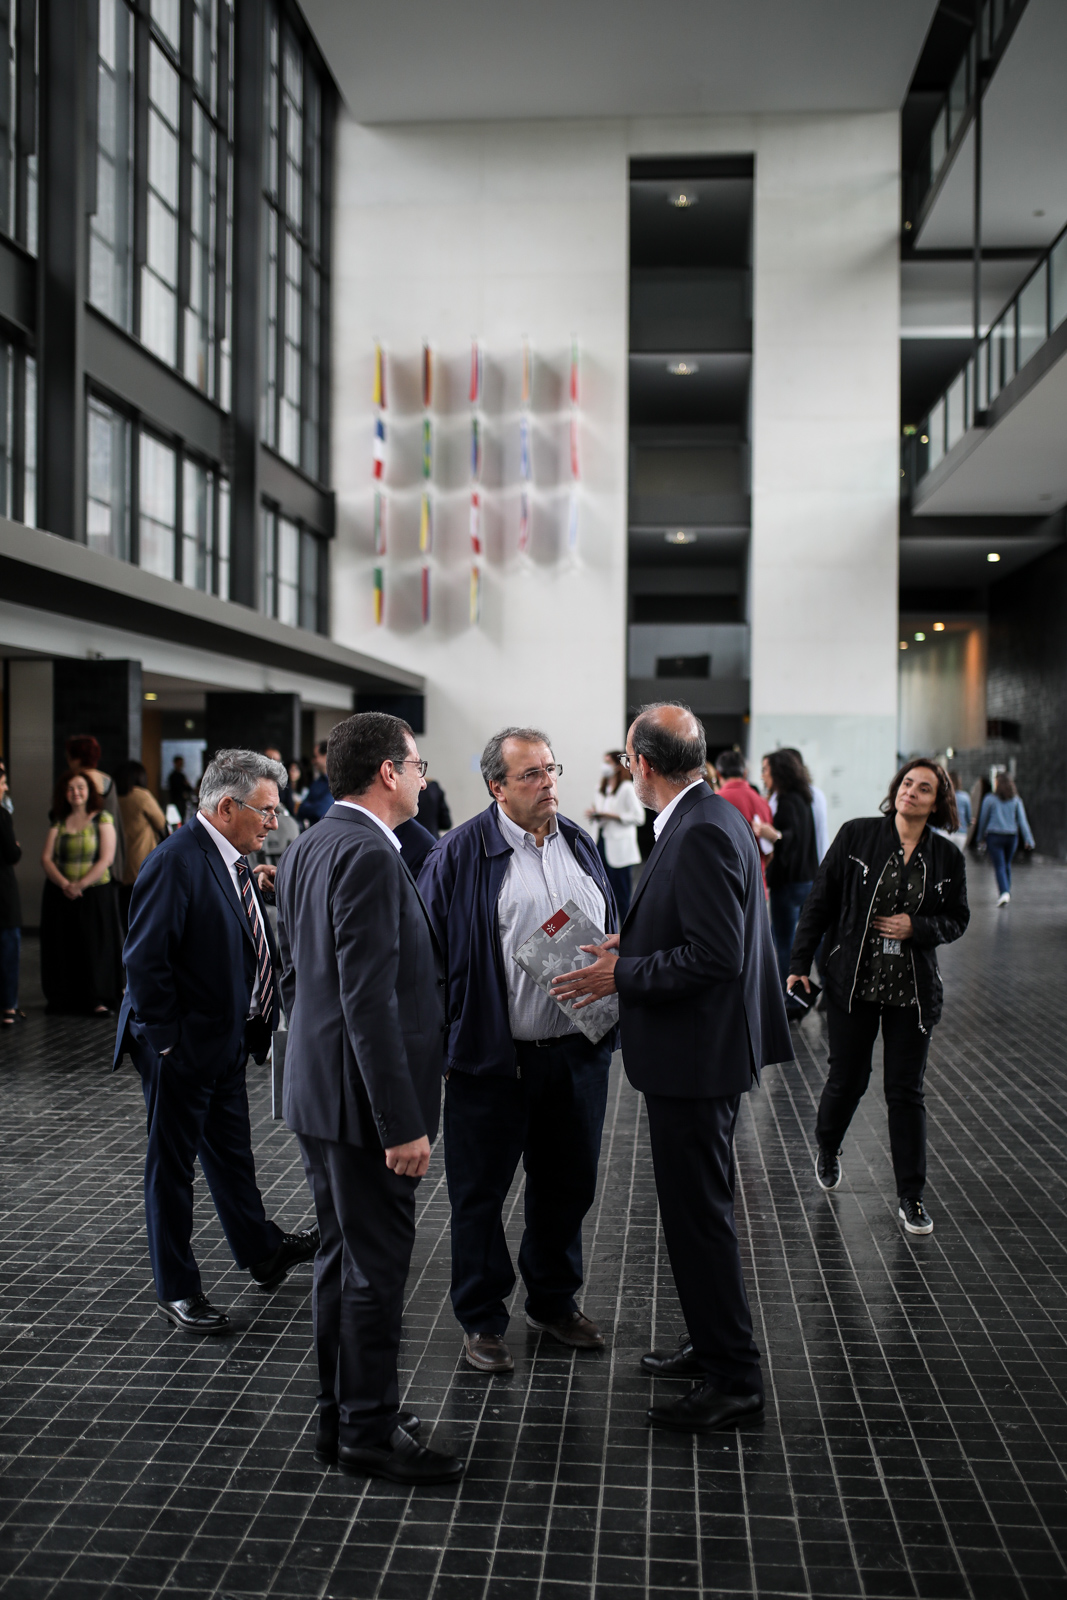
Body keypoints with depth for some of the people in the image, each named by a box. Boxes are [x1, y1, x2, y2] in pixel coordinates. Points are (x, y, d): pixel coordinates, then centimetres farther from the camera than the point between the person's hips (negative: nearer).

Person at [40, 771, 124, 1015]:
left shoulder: (102, 819, 0)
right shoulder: (58, 822, 9)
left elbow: (106, 859, -8)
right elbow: (46, 858, 1)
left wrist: (81, 884, -17)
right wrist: (64, 884, -15)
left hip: (96, 893, -3)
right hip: (60, 894, 3)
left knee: (95, 945, -4)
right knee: (61, 946, 4)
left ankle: (98, 999, -2)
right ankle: (62, 997, 13)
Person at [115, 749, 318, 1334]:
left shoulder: (232, 862, 8)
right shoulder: (176, 862, -22)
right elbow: (144, 960, -24)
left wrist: (253, 1025, 10)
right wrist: (167, 1041, -20)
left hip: (226, 1042, 9)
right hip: (182, 1049, -9)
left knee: (231, 1153, 23)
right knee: (173, 1166, 7)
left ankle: (262, 1252, 39)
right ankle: (176, 1290, 19)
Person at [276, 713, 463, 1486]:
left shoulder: (307, 849, 10)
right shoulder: (368, 855, -21)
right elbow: (370, 1000, -24)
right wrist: (402, 1124, -22)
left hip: (317, 1089, 10)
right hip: (361, 1099, -10)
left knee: (345, 1257, 19)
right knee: (377, 1264, 2)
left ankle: (343, 1414, 30)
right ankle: (370, 1429, 15)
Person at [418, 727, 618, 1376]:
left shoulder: (580, 844, 10)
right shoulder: (462, 853, -9)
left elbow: (612, 934, 17)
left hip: (578, 1051, 6)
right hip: (492, 1056, -5)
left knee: (569, 1183, 17)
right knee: (481, 1192, 7)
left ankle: (556, 1302, 36)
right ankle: (483, 1320, 23)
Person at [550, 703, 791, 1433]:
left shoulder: (703, 833, -22)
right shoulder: (712, 816, 10)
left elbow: (715, 956, -26)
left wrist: (622, 974, -19)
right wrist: (632, 949, 13)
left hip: (696, 1054, -11)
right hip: (700, 1050, 11)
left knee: (700, 1212, 0)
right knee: (700, 1205, 21)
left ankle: (735, 1380, 12)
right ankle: (713, 1345, 35)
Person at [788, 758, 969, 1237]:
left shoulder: (947, 856, 1)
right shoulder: (857, 836, -5)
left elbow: (957, 919, 10)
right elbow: (820, 900, -1)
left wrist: (917, 927, -11)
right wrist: (800, 961, -4)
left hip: (912, 990, 1)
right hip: (854, 981, -1)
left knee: (907, 1091, 4)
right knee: (847, 1078, 10)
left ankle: (911, 1197, 15)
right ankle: (827, 1149, 42)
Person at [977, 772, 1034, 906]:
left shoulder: (989, 799, -4)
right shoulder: (1016, 800, 4)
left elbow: (983, 819, 3)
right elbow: (1022, 821, -1)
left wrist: (981, 837, 15)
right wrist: (1028, 840, -3)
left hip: (994, 836, -3)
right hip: (1011, 836, 3)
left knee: (999, 866, -5)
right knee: (1007, 865, 19)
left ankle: (1004, 892, -23)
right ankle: (1007, 892, 26)